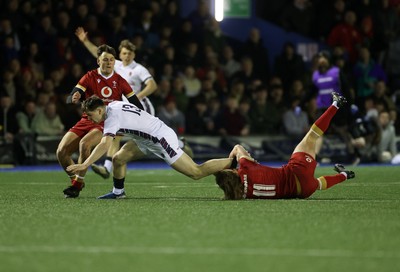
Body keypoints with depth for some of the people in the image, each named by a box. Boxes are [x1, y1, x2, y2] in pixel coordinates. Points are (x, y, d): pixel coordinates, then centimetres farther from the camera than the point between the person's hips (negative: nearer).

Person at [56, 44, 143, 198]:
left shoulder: (119, 81, 4)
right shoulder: (90, 77, 2)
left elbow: (136, 104, 9)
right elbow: (71, 99, -8)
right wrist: (74, 98, -33)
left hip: (108, 123, -2)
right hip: (87, 120, 2)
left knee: (84, 143, -33)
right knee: (61, 152, -14)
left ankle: (77, 184, -18)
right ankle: (75, 180, 13)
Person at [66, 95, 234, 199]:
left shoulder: (112, 118, -23)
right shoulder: (114, 105, 3)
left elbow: (105, 145, -36)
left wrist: (85, 165, -39)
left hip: (161, 139, -10)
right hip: (148, 139, 10)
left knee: (196, 173, -8)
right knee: (118, 159, 5)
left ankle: (234, 161, -1)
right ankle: (118, 192, 23)